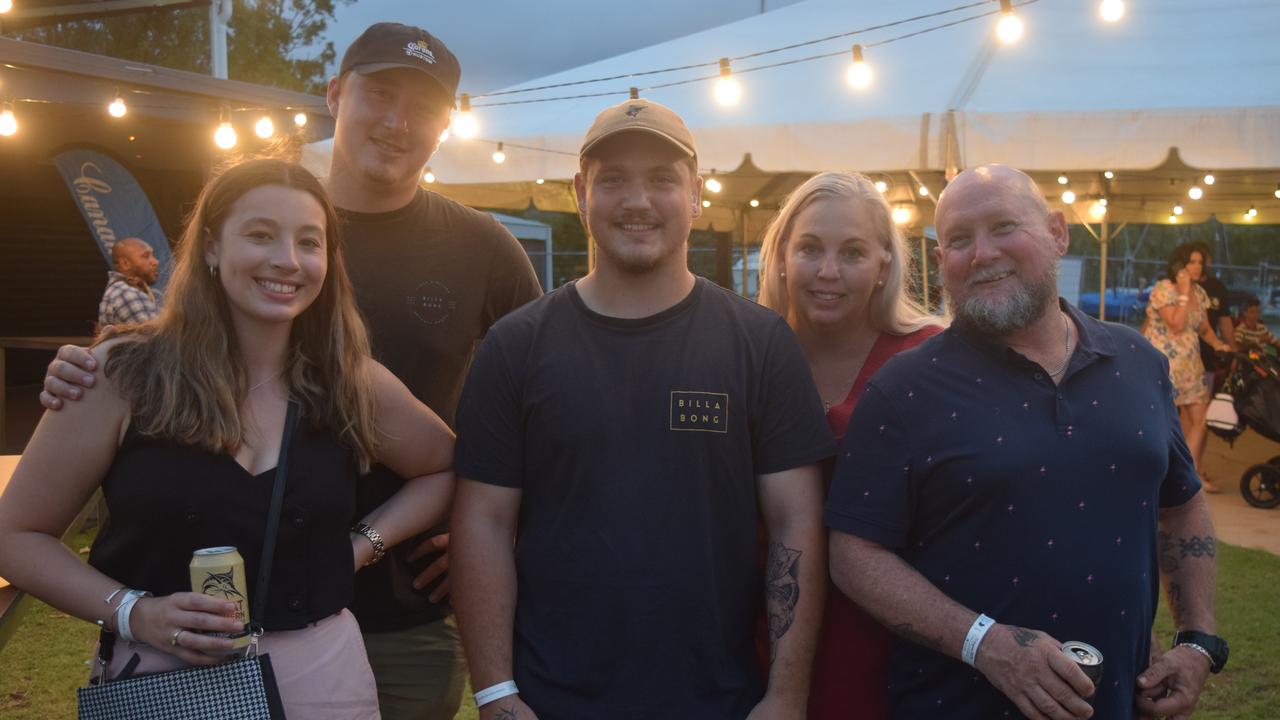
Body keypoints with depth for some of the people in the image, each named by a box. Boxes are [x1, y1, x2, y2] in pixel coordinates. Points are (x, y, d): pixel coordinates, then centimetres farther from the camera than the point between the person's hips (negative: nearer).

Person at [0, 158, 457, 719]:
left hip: (319, 671, 2)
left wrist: (365, 543, -4)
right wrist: (133, 613, -16)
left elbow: (448, 468, 11)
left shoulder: (355, 385, -3)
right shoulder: (122, 376, -9)